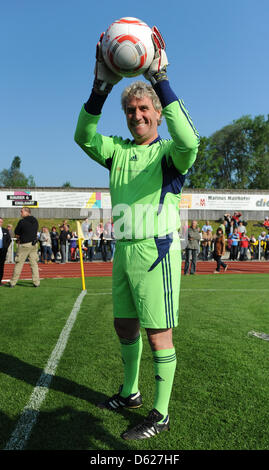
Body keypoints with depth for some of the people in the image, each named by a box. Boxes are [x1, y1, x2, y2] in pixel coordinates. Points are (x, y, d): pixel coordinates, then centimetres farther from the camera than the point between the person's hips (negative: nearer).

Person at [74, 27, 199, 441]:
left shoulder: (167, 151, -3)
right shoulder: (118, 151, 13)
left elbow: (189, 142, -26)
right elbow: (84, 136, -2)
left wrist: (160, 81, -26)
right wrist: (101, 87, -15)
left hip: (155, 251, -6)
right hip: (123, 251, 7)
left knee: (159, 334, 0)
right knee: (124, 327, 17)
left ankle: (160, 415, 16)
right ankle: (130, 393, 37)